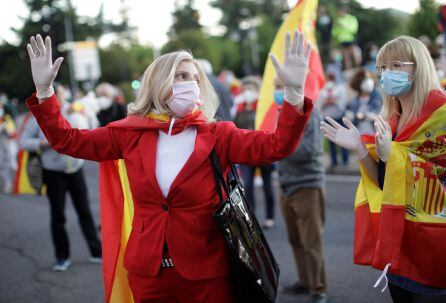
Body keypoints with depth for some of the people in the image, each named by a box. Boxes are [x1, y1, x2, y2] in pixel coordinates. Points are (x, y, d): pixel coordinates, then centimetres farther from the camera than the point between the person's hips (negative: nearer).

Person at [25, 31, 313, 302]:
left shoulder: (218, 136, -3)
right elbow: (67, 139, 6)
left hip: (207, 271, -2)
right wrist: (44, 89, -5)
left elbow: (276, 145, -14)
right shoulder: (131, 134, 3)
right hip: (147, 269, 2)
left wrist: (294, 91, -28)